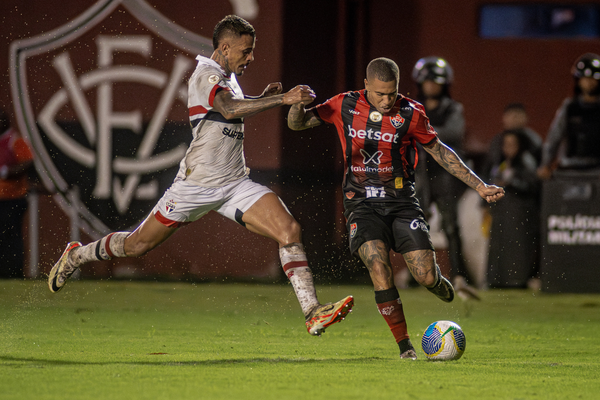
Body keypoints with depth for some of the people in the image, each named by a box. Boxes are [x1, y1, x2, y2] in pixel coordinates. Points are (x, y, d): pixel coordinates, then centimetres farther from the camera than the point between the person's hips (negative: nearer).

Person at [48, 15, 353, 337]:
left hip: (235, 184, 7)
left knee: (290, 231, -14)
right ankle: (76, 256, 33)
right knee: (138, 246, 5)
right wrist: (282, 99, -38)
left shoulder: (228, 77, 13)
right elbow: (229, 109, -35)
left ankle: (312, 313, -17)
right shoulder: (206, 74, -15)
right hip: (196, 185, -7)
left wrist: (261, 99, 16)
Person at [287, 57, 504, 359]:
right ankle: (404, 345, -9)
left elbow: (439, 152, 8)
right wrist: (298, 105, -19)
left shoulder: (410, 114, -4)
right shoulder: (345, 106, -2)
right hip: (362, 205, 0)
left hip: (401, 202, 0)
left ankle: (440, 285, 30)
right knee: (379, 270, -22)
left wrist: (480, 186, 7)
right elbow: (296, 123, 6)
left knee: (426, 277, -9)